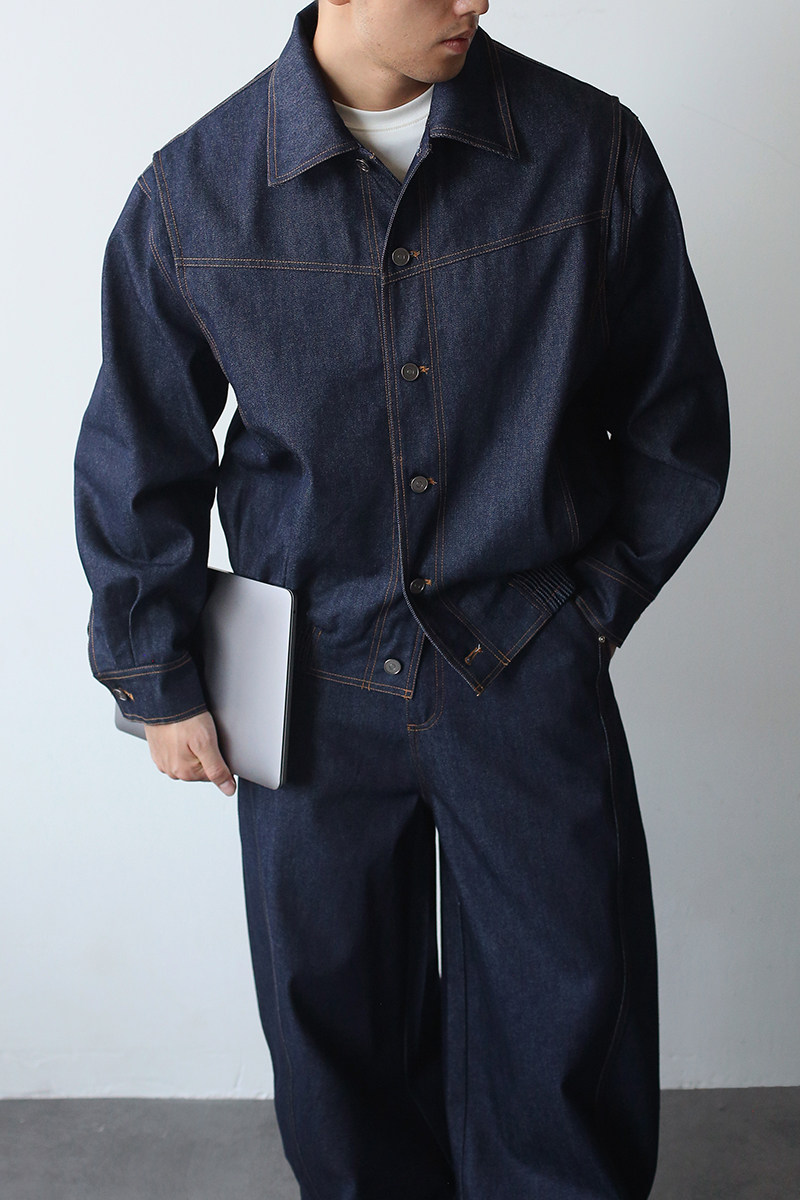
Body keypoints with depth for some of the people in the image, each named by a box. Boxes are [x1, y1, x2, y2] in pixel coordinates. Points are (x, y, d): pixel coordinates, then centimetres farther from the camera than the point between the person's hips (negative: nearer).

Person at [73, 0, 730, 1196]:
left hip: (530, 675, 0)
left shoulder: (591, 151, -6)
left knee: (570, 1029, 9)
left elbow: (676, 418, 5)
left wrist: (594, 605, 4)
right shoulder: (192, 193, -6)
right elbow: (138, 465, 3)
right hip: (313, 685, 1)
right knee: (337, 1021, 16)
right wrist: (160, 684, 6)